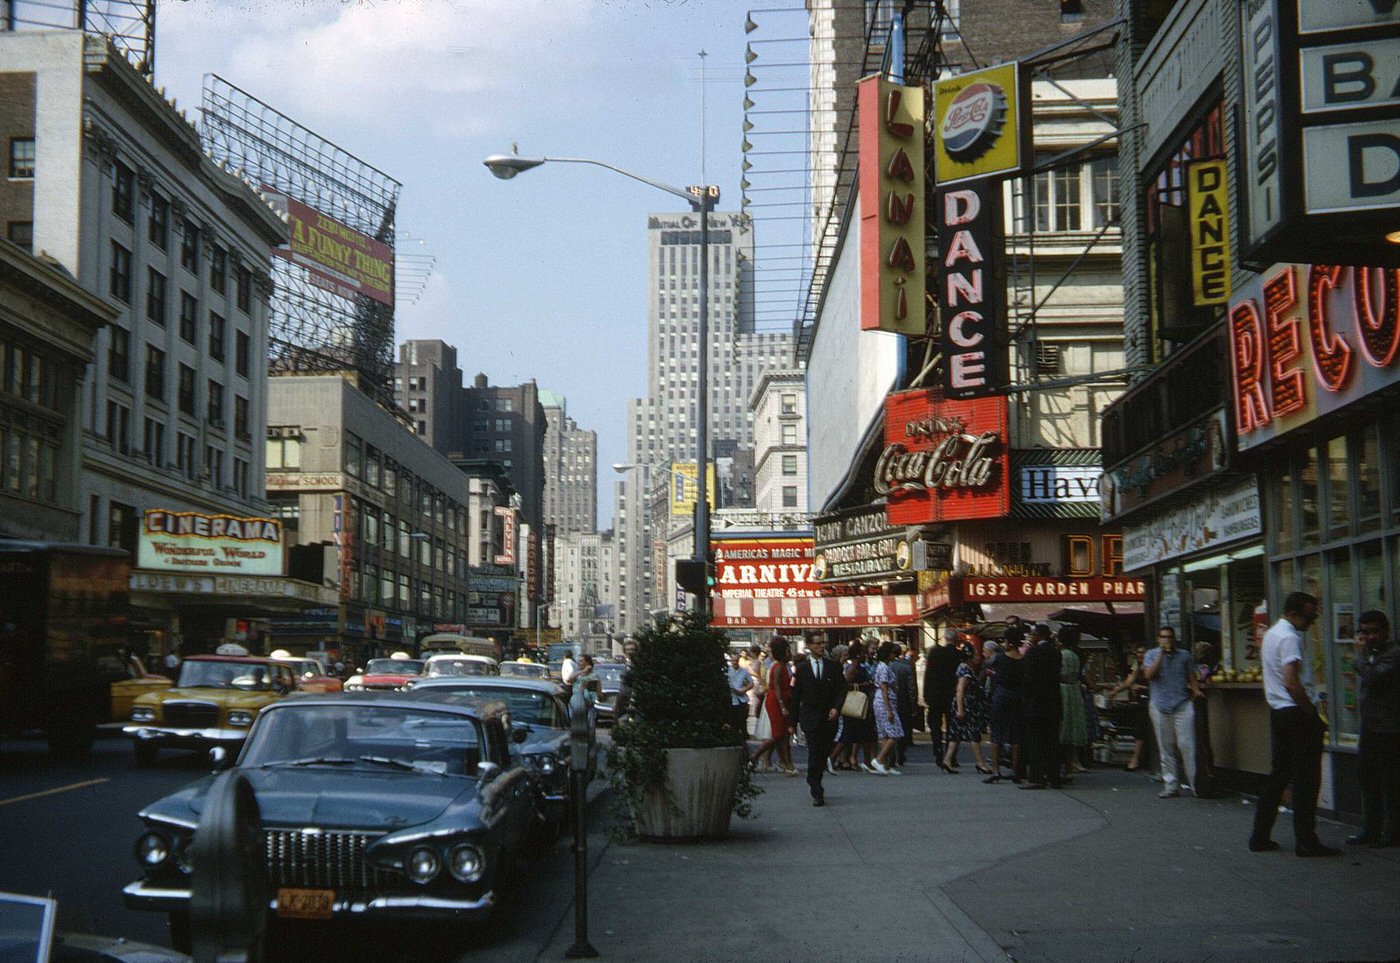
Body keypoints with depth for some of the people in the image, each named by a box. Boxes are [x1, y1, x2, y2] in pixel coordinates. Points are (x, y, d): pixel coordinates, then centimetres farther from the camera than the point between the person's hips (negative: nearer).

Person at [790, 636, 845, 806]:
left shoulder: (833, 666, 6)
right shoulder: (801, 668, 2)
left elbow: (841, 689, 4)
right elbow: (795, 696, 3)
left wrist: (836, 707, -13)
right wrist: (793, 721, 1)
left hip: (829, 716, 2)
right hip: (810, 716, -2)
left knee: (824, 753, 8)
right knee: (814, 753, -12)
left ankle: (814, 783, 30)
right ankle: (817, 793, -11)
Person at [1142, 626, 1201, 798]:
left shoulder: (1184, 655, 13)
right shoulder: (1152, 654, 10)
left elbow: (1192, 677, 12)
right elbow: (1148, 674, -6)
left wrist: (1196, 690, -7)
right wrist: (1161, 654, -6)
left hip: (1182, 705, -1)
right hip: (1160, 706, 1)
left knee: (1187, 745, -8)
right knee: (1166, 749, 4)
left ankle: (1196, 784, -7)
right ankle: (1171, 786, 9)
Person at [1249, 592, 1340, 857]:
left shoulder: (1271, 634, 15)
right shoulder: (1290, 638, -16)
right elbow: (1291, 683, -25)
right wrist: (1314, 715, -17)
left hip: (1277, 712, 10)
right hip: (1297, 713, -9)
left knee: (1279, 774, 14)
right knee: (1306, 779, -3)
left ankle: (1260, 837, 16)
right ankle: (1306, 841, -1)